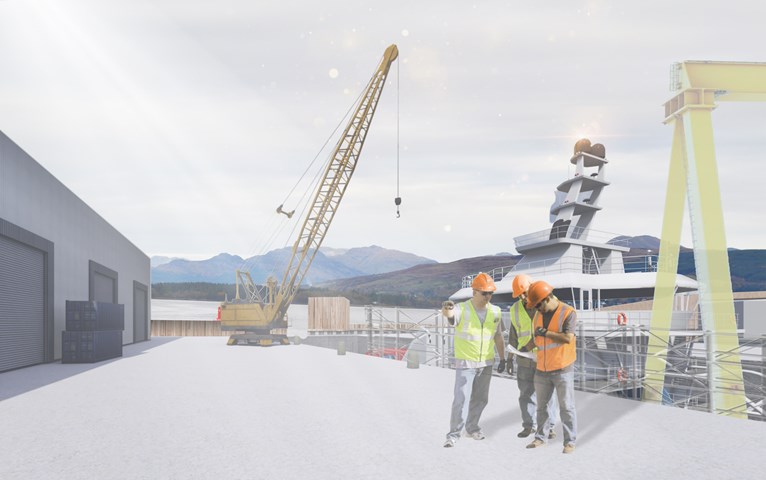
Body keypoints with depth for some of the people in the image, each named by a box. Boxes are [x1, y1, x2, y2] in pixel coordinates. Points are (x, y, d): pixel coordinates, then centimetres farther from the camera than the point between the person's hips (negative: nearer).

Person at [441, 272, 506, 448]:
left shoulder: (495, 312, 1)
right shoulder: (462, 309, -14)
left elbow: (498, 336, 12)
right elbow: (450, 314, -37)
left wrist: (502, 358, 12)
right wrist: (446, 309, -61)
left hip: (486, 363, 5)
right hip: (465, 363, -5)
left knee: (481, 399, 15)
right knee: (461, 399, -7)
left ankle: (472, 427, 34)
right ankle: (454, 434, 4)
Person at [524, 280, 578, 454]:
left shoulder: (568, 313, -12)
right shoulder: (538, 314, 8)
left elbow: (567, 338, -23)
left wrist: (546, 332, -17)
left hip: (562, 370, -6)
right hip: (542, 370, 6)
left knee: (566, 407, 2)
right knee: (541, 406, 15)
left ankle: (570, 441, 11)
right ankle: (540, 438, 26)